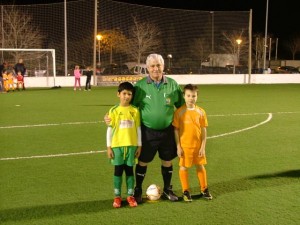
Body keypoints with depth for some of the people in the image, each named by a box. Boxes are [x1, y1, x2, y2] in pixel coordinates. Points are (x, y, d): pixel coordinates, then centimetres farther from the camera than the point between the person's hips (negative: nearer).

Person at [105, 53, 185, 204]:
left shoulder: (172, 84, 0)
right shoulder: (140, 85, -6)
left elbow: (181, 105, 10)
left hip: (167, 131, 2)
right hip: (147, 131, -2)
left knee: (167, 161, 13)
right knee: (143, 162, 7)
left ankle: (167, 190, 33)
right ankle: (138, 191, 25)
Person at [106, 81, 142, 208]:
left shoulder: (135, 111, 1)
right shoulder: (114, 111, -2)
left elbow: (138, 129, 5)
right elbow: (109, 129, 0)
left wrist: (139, 146, 4)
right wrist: (109, 147, -2)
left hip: (131, 145, 1)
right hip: (117, 145, -1)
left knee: (129, 170, 8)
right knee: (118, 170, 6)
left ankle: (130, 196, 18)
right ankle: (117, 197, 15)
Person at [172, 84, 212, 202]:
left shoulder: (200, 111, -1)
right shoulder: (179, 112, -7)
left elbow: (203, 130, 2)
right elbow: (176, 130, -4)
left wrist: (203, 147, -1)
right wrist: (178, 146, -7)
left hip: (198, 145, 2)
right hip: (184, 145, -2)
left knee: (200, 166, 13)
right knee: (183, 167, 4)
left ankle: (204, 189, 28)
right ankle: (186, 191, 18)